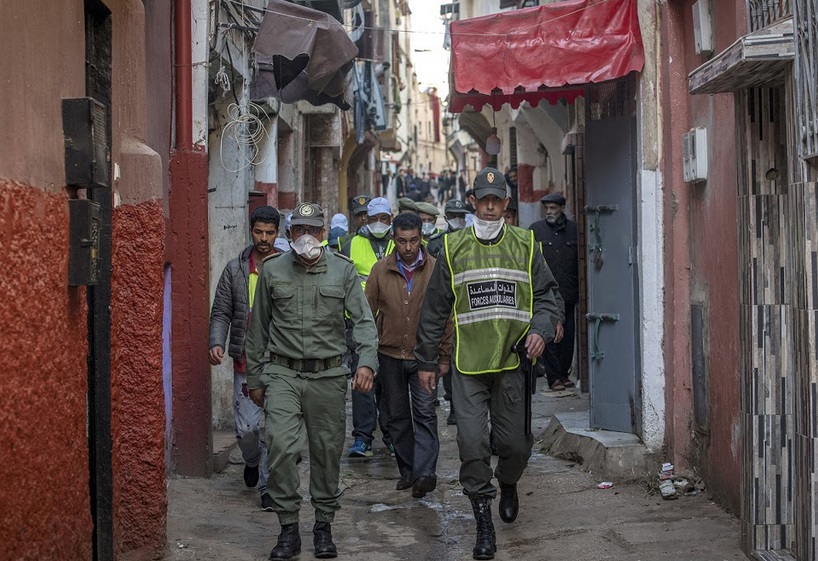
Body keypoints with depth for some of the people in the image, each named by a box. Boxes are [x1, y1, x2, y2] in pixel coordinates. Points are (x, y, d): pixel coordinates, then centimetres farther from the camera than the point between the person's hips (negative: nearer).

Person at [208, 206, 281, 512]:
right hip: (246, 362, 1)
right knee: (247, 428, -1)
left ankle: (268, 486, 11)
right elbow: (221, 312, 7)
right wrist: (217, 342, -9)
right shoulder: (236, 269, 5)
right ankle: (252, 461, 31)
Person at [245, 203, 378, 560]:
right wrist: (255, 379, 12)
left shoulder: (343, 270, 4)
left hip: (328, 375, 1)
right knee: (281, 447, -14)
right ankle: (289, 528, -3)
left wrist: (367, 362, -18)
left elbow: (363, 320, -1)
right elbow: (258, 328, 12)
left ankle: (324, 525, 21)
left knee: (327, 451, 6)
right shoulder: (272, 270, 6)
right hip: (282, 373, 0)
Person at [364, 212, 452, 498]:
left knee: (424, 413, -12)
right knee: (397, 416, 9)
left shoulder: (436, 269, -3)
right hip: (390, 356, 3)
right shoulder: (380, 270, 1)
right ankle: (407, 470, 19)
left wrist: (444, 357, -1)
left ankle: (425, 472, -16)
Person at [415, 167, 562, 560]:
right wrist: (426, 361, 10)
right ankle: (483, 524, 5)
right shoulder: (453, 248, 4)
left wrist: (541, 329, -12)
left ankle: (508, 484, 41)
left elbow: (546, 294, 8)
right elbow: (434, 310, 9)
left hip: (513, 361, 1)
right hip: (468, 365, -1)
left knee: (515, 442, 7)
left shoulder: (525, 246, 6)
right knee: (472, 443, -7)